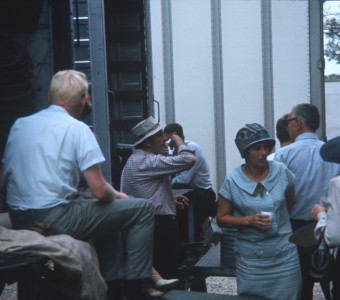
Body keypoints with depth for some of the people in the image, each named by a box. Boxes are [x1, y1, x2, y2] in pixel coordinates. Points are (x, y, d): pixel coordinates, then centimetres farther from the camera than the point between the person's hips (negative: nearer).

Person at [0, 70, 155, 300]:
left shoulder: (19, 125, 10)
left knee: (108, 211, 31)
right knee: (143, 209, 4)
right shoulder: (77, 129, -9)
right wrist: (117, 195, 10)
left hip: (19, 221, 8)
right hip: (55, 219, -8)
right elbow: (100, 192, -14)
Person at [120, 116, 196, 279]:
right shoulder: (145, 162, -17)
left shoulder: (137, 159, 18)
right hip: (160, 228, -11)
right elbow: (189, 159, -23)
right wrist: (178, 141, -3)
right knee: (167, 274, -4)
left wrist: (170, 199, 17)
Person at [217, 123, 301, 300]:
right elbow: (221, 218, -2)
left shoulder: (281, 172, -1)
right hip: (250, 258, -1)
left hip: (284, 256, 2)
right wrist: (249, 220, -16)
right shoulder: (232, 181, -6)